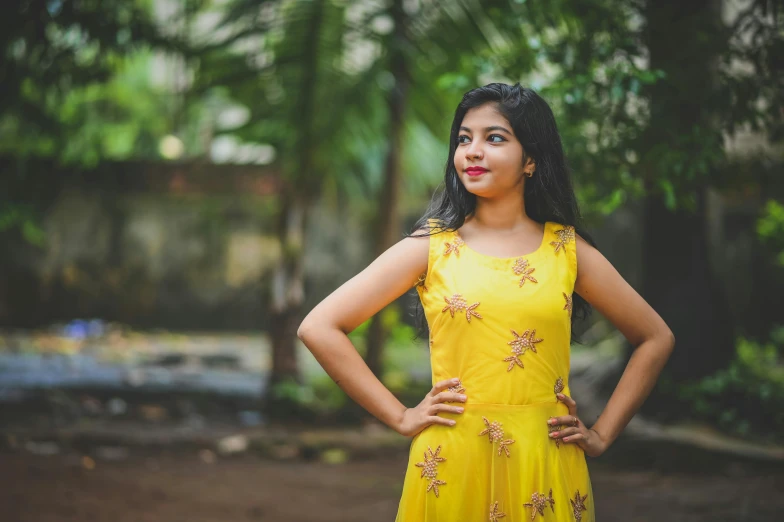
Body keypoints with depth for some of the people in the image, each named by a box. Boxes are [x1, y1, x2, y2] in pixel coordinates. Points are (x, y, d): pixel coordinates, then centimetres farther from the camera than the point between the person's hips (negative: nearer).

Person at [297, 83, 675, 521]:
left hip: (546, 470, 1)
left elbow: (657, 339, 14)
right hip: (453, 465, -1)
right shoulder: (431, 247, 0)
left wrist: (601, 435, 6)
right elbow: (319, 328, -4)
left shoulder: (568, 249, 5)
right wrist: (400, 417, -6)